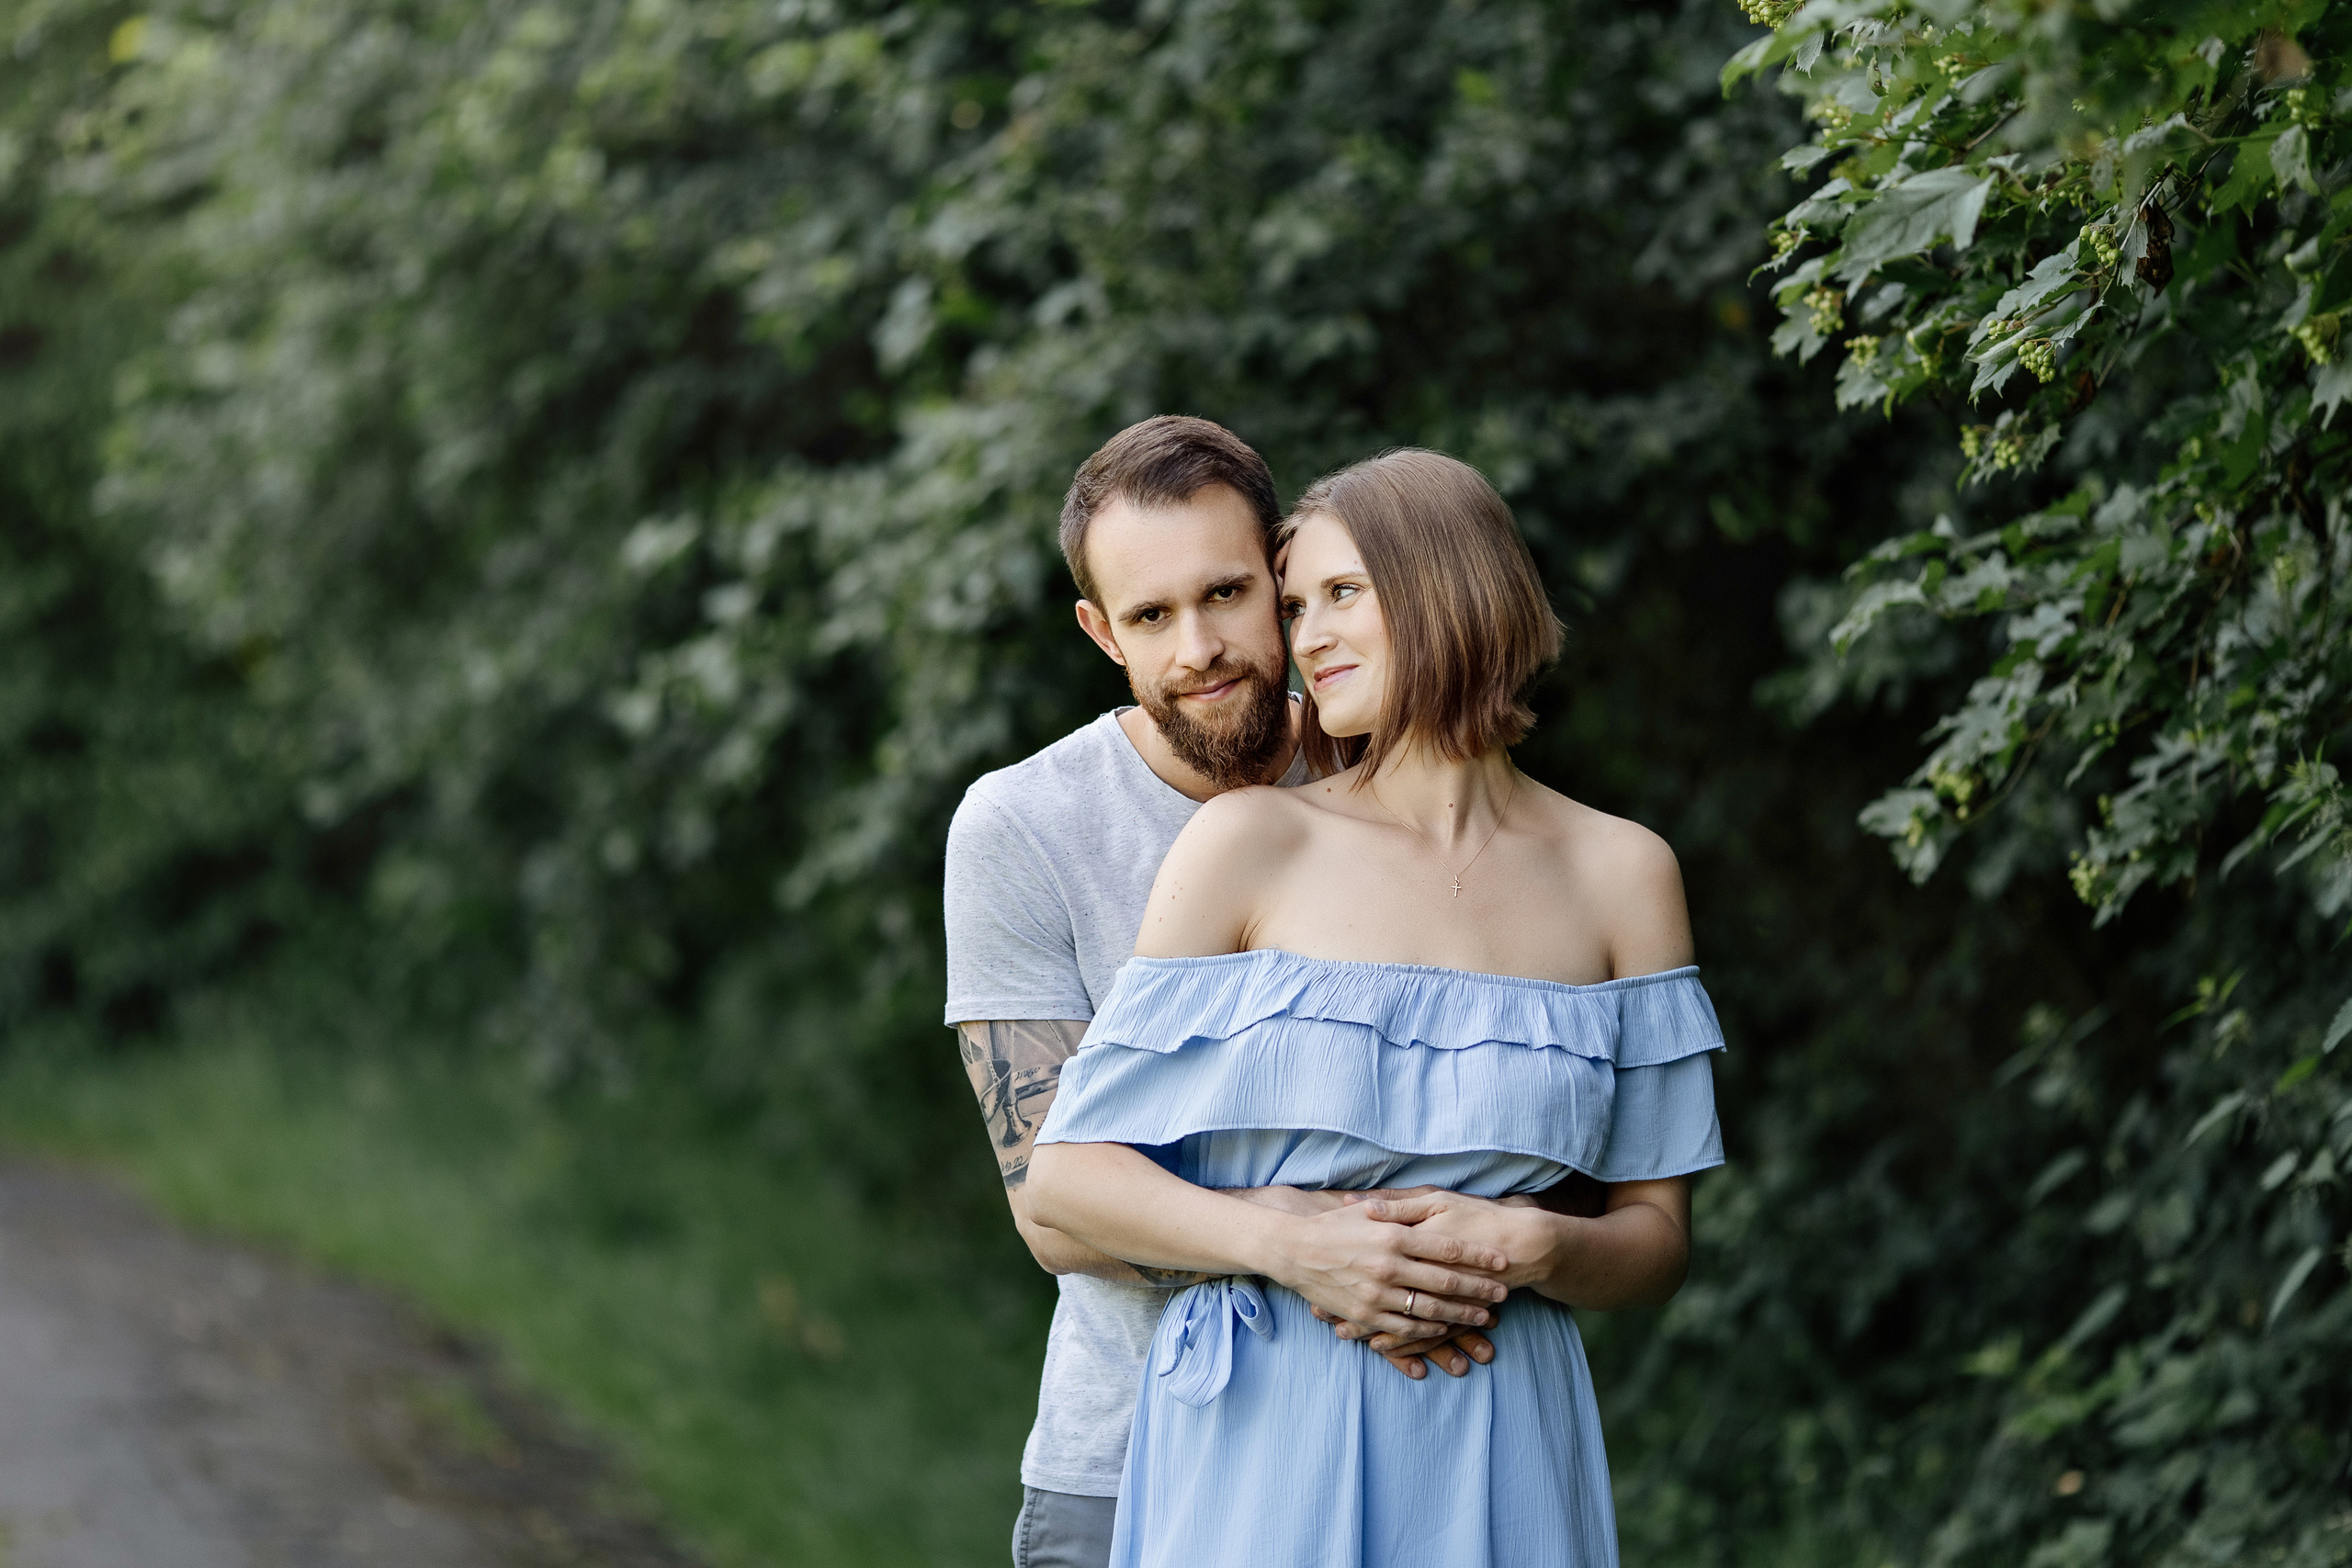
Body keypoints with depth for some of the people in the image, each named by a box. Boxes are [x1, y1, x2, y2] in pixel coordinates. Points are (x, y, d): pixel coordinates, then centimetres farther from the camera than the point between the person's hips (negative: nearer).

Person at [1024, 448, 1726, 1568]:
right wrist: (1287, 1242, -17)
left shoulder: (1620, 873, 5)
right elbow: (1067, 1178, -2)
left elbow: (1657, 1240, 8)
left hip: (1496, 1455, 1)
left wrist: (1534, 1248, -12)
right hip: (1261, 1440, -1)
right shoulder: (1248, 844, 0)